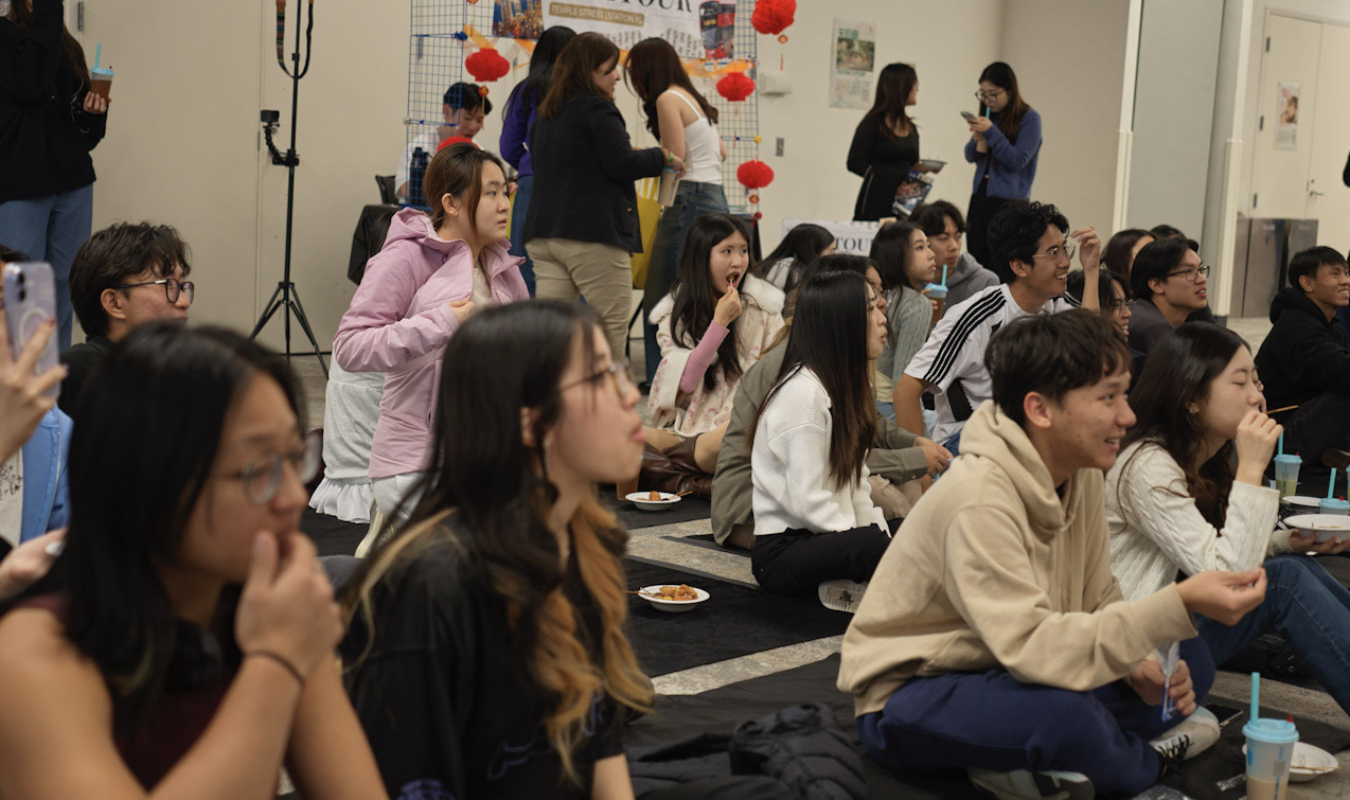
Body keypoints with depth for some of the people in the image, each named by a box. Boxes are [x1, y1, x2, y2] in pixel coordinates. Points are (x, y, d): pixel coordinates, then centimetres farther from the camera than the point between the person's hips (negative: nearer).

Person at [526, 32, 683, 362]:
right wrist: (663, 156, 2)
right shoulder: (597, 109, -8)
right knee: (611, 331, -1)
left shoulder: (547, 112, 18)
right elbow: (622, 166, -13)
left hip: (543, 232, 8)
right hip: (592, 235, -8)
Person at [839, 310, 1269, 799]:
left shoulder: (1080, 473, -3)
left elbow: (1098, 599, 6)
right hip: (908, 700, -9)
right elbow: (1031, 648, -36)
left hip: (1003, 672, 9)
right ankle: (1146, 760, -2)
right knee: (1063, 713, -37)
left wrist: (1140, 661, -15)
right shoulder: (979, 499, -29)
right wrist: (1179, 605, -39)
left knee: (1188, 662, 0)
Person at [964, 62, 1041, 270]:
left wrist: (991, 133, -18)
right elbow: (970, 157, 16)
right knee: (976, 262, 5)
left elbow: (1018, 161, -12)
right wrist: (978, 141, -6)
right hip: (980, 197, 6)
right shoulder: (988, 116, 12)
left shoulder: (1029, 118, -7)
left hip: (1008, 201, -6)